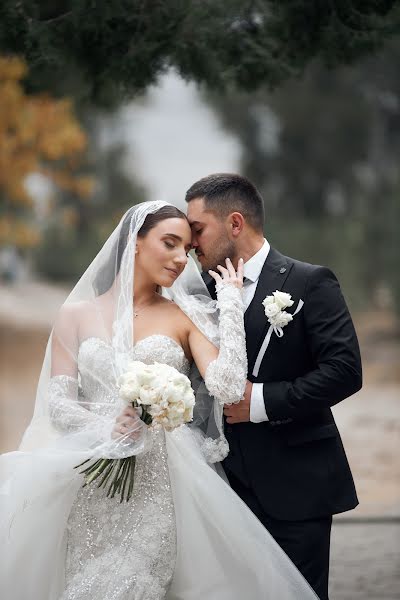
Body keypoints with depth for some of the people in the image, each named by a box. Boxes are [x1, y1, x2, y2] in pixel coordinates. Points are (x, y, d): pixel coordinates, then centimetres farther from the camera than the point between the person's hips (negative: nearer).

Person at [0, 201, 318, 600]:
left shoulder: (186, 317, 6)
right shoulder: (77, 313, 8)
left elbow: (228, 388, -10)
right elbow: (57, 402, 2)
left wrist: (230, 303, -4)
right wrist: (106, 428, -17)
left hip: (160, 487, -1)